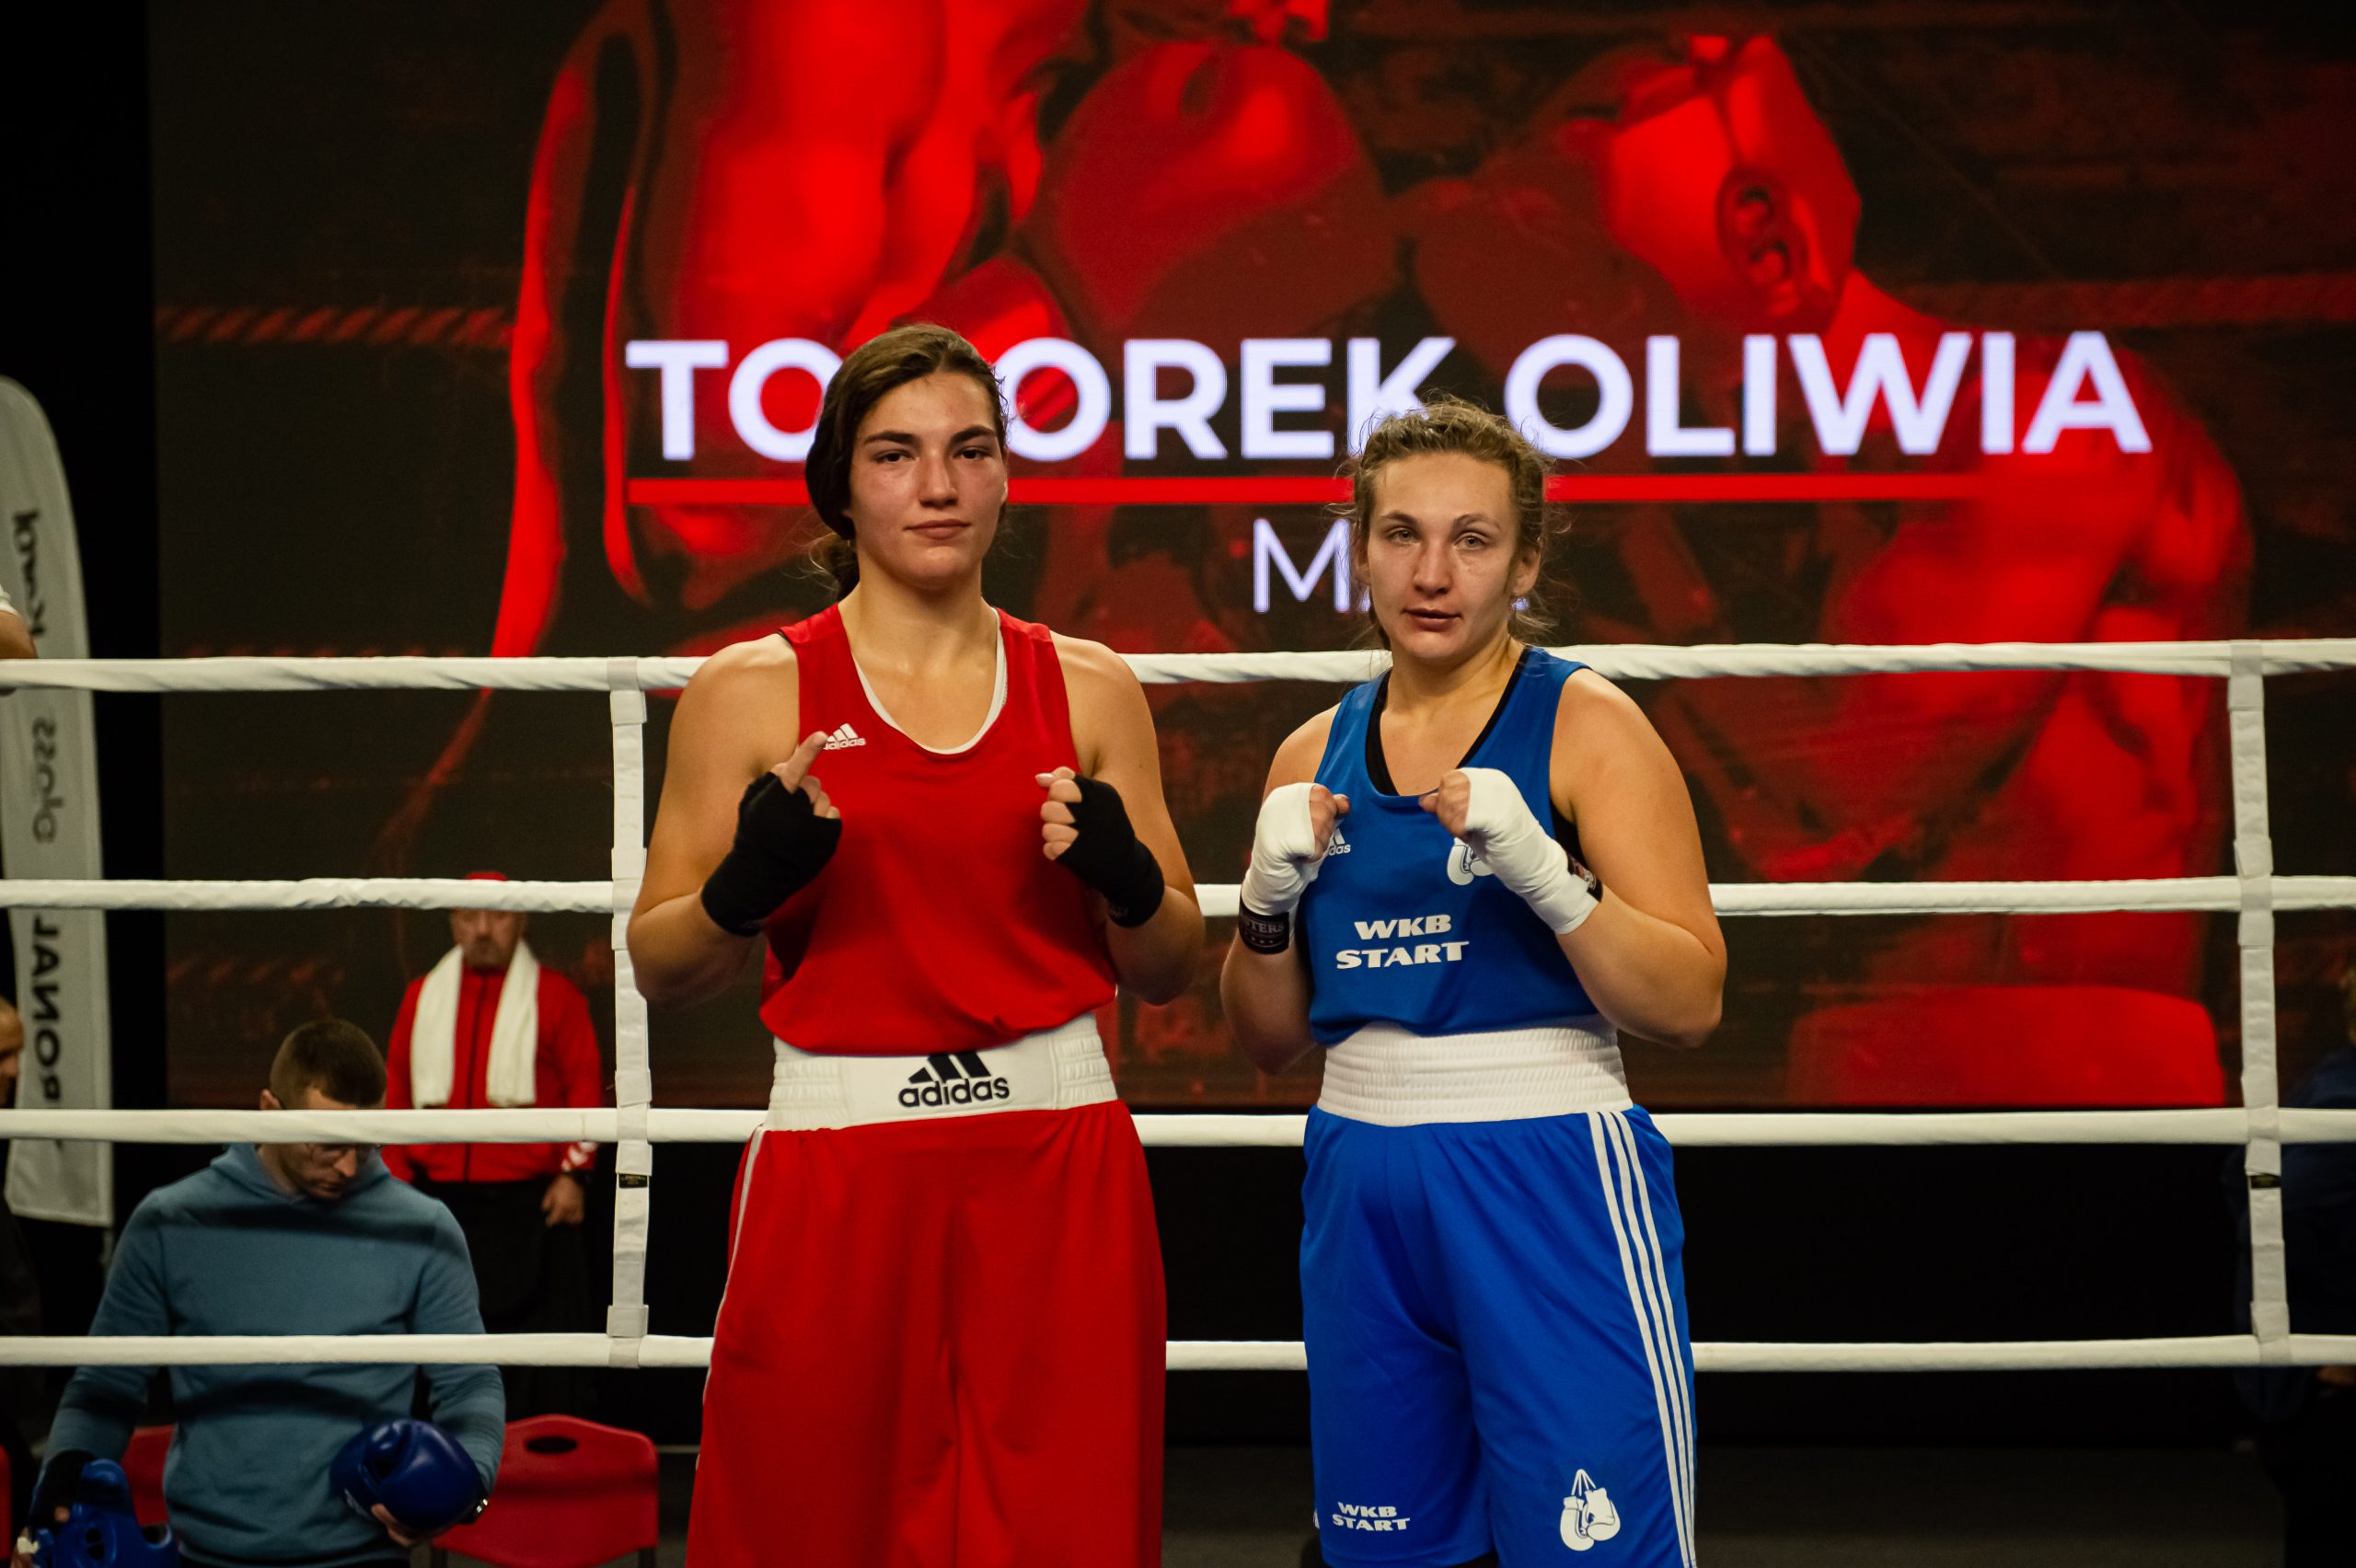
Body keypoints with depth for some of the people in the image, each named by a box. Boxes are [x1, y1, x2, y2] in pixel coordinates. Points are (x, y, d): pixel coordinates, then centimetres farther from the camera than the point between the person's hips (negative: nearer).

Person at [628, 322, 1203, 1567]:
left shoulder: (1088, 689, 9)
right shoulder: (755, 691, 3)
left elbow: (1168, 973, 13)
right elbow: (658, 971, 4)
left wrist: (1123, 878, -7)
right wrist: (745, 887, -15)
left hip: (1059, 1164, 2)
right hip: (840, 1165, -2)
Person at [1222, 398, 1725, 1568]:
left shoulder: (1587, 724, -4)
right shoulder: (1317, 757, 11)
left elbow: (1688, 1004, -11)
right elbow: (1267, 1040, 16)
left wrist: (1544, 871, -24)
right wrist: (1268, 901, -2)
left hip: (1547, 1182, -5)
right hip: (1361, 1192, 5)